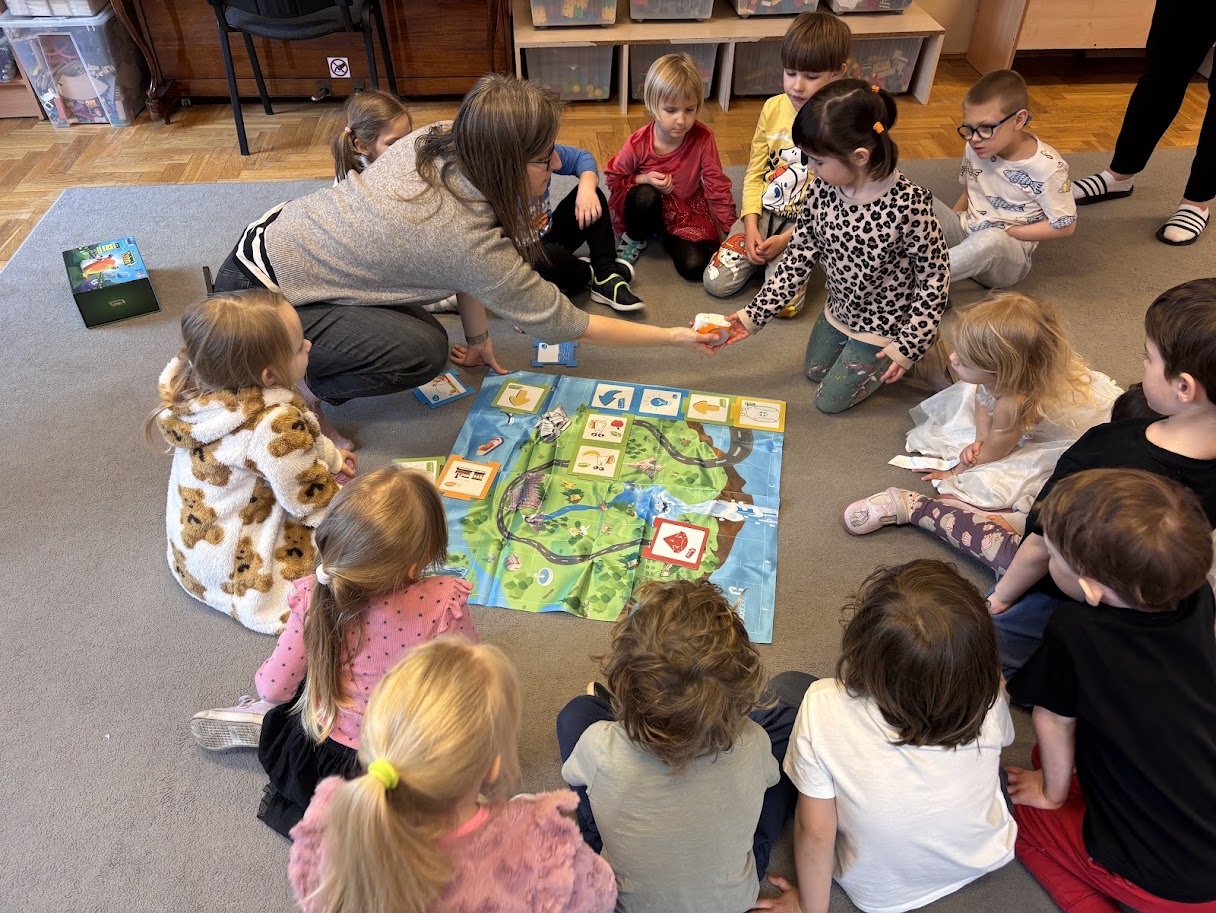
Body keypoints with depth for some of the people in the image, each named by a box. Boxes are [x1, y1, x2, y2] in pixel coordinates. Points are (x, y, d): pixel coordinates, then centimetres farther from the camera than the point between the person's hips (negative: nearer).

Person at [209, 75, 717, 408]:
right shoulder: (468, 240, -29)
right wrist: (674, 337, -10)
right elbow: (564, 325, -19)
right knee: (424, 351, -20)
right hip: (255, 298, -8)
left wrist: (477, 333, 7)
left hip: (266, 236, 8)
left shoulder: (439, 140, -11)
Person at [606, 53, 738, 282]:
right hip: (649, 209, 0)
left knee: (695, 266, -21)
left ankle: (667, 236, 12)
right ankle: (635, 238, -3)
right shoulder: (638, 143, -21)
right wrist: (644, 180, -24)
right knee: (645, 195, -36)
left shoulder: (703, 138, -20)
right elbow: (613, 178, -6)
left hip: (688, 210, 1)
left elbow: (717, 186, -11)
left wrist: (732, 229, -9)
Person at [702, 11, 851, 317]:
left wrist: (785, 239, -18)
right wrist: (750, 226, -10)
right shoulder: (773, 108, -2)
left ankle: (785, 254, 12)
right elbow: (755, 173, 3)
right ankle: (762, 253, 16)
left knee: (783, 303, -19)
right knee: (717, 283, -11)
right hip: (763, 213, 3)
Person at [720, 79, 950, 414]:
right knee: (814, 373, 24)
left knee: (830, 400, 7)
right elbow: (798, 257, -9)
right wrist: (754, 315, -13)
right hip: (838, 310, 6)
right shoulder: (822, 189, -18)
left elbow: (935, 277, -21)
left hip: (882, 325, -6)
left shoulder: (908, 205, -34)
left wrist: (909, 347, -20)